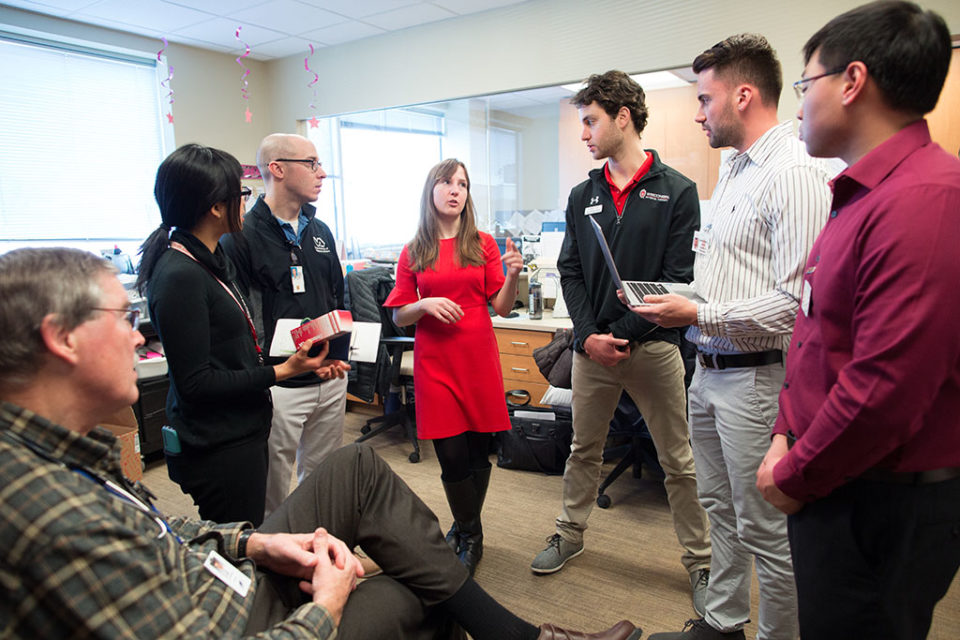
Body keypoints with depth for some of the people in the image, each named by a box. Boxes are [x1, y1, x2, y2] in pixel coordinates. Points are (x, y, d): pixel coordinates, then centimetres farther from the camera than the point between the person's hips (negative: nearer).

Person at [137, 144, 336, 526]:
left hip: (241, 433, 9)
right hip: (220, 447, -9)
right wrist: (280, 371, -20)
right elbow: (196, 383, -21)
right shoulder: (179, 277, -22)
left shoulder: (213, 260, 8)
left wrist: (295, 359, 5)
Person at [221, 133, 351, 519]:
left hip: (331, 381, 7)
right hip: (278, 386, -6)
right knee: (271, 491, 5)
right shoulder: (242, 237, -9)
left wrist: (338, 355, 5)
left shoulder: (320, 233, 14)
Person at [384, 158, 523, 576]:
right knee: (452, 456, -1)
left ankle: (464, 530, 30)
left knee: (479, 451, 6)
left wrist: (512, 275, -14)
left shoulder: (483, 244, 6)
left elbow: (502, 307, 4)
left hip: (479, 358, 1)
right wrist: (426, 305, -13)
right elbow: (399, 317, 6)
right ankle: (471, 537, 21)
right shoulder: (413, 253, 5)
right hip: (435, 361, -1)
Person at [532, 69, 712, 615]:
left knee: (679, 461, 7)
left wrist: (625, 334, -14)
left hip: (652, 345, -4)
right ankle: (571, 534, 35)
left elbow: (678, 278, -8)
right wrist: (589, 335, -7)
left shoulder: (677, 192, -3)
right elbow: (571, 272, 7)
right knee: (584, 448, 16)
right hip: (593, 345, 4)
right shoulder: (583, 195, 10)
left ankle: (701, 560, 24)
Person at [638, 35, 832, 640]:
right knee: (720, 507, 20)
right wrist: (680, 301, 10)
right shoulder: (734, 168, 15)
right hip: (710, 370, 10)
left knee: (765, 530, 5)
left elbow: (796, 302, -24)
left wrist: (699, 315, -20)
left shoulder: (795, 174, -17)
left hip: (755, 378, -10)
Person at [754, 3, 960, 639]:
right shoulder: (862, 196, 12)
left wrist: (794, 477, -12)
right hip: (835, 486, 9)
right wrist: (786, 437, 7)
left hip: (883, 509, -9)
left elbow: (886, 388, -26)